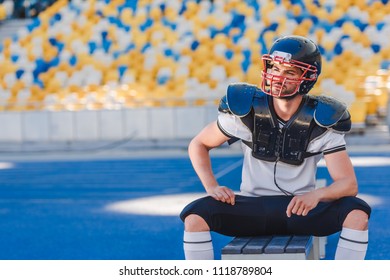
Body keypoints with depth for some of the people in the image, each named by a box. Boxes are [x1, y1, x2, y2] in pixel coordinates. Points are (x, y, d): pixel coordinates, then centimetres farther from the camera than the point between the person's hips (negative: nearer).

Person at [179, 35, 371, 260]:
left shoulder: (320, 120, -11)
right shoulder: (246, 109, -9)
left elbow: (349, 184, -14)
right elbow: (198, 144, 5)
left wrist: (316, 194, -36)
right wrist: (212, 187, -13)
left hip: (300, 208, 0)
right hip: (253, 208, 0)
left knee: (357, 213, -27)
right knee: (195, 217, -27)